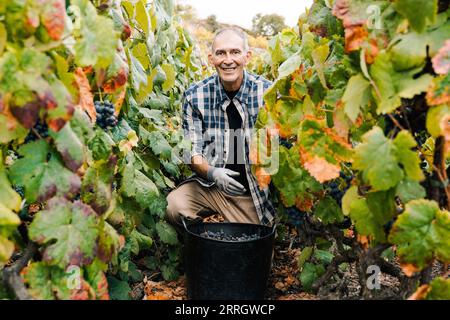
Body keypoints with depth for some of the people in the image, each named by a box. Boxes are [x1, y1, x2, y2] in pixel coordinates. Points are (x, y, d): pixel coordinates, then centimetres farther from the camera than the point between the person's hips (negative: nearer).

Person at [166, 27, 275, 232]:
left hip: (254, 192, 0)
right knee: (172, 206, -23)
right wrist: (211, 172, -21)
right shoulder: (195, 96, -3)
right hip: (209, 184, 1)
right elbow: (192, 150, -1)